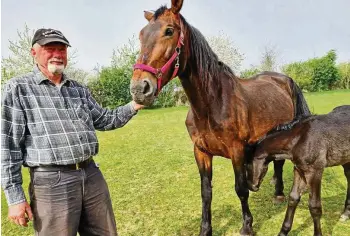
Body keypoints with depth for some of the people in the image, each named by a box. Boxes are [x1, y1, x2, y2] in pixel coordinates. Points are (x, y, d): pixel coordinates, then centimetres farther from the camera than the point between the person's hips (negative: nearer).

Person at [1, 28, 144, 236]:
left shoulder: (80, 90, 13)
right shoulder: (18, 89, -2)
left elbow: (103, 120, 21)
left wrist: (132, 107, 6)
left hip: (92, 175, 6)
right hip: (52, 182, -5)